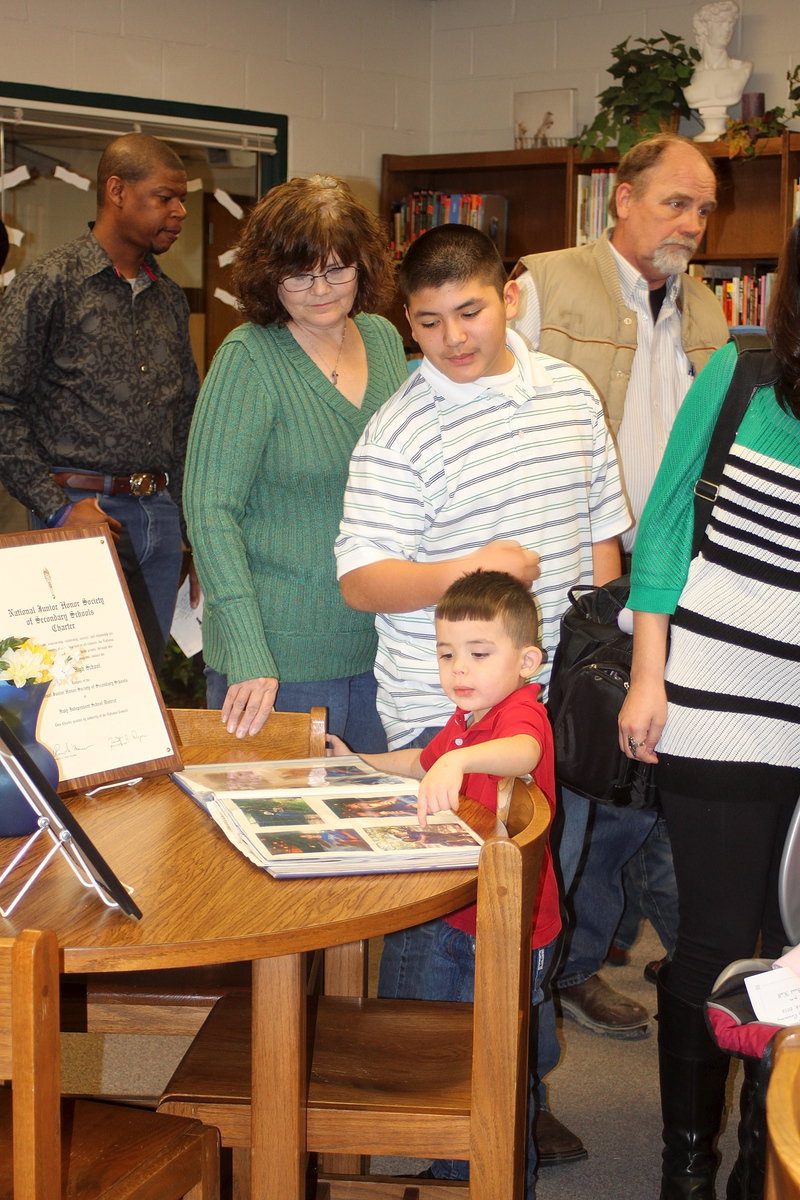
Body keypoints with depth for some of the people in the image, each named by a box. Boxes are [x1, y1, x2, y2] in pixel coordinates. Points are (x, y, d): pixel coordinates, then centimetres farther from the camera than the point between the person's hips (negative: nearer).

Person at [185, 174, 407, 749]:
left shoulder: (384, 339, 6)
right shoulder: (249, 359, -11)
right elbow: (210, 510, -16)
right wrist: (247, 654, -25)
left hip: (382, 647, 6)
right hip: (282, 657, -5)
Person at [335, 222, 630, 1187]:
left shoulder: (569, 392, 6)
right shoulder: (398, 432, -11)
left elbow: (600, 533, 14)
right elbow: (360, 581, -15)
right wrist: (470, 567, -29)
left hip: (552, 700, 5)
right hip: (440, 715, -5)